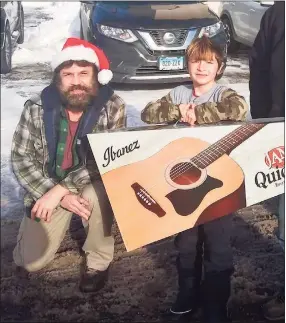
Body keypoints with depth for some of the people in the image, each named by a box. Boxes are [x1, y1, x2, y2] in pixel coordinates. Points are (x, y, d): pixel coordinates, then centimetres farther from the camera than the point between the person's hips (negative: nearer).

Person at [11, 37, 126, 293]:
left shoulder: (113, 107, -18)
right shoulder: (37, 108, -14)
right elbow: (21, 159, -11)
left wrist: (61, 189, -28)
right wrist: (55, 195, -23)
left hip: (91, 184, -1)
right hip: (47, 187, 1)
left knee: (97, 192, -37)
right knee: (31, 262, -8)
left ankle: (98, 260, -10)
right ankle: (62, 222, 24)